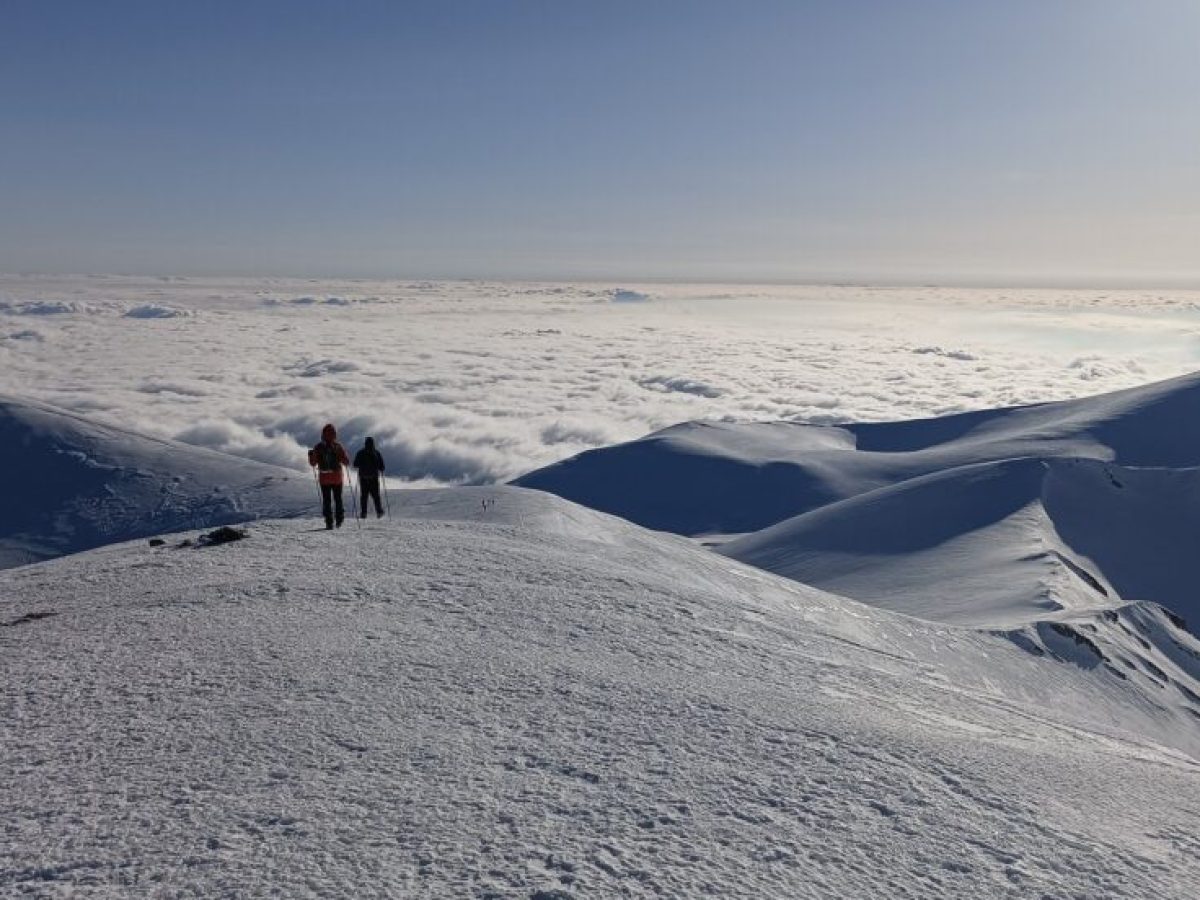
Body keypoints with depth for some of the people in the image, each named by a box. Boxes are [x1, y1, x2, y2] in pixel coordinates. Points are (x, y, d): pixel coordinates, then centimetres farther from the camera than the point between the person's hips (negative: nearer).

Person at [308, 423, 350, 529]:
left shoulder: (318, 448, -5)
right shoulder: (338, 447, -7)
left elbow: (313, 463, 1)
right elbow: (346, 462, -5)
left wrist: (310, 455, 19)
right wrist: (342, 455, 14)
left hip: (324, 478, 0)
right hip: (337, 477, 0)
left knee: (326, 500, 7)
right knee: (338, 498, 15)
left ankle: (329, 521, 1)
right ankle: (339, 519, 13)